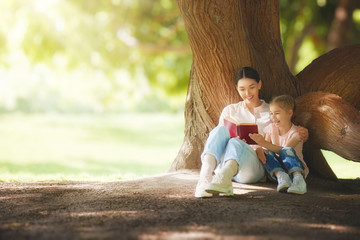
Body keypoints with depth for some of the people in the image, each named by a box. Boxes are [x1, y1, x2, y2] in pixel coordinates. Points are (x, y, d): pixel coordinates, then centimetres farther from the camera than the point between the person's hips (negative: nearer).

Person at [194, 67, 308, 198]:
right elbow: (221, 138, 19)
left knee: (235, 143, -36)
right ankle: (205, 176, -55)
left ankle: (222, 179, -71)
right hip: (224, 165, 2)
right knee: (221, 129, -29)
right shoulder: (230, 111, 24)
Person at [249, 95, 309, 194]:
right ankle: (281, 176, -48)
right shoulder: (271, 129, 9)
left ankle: (298, 178, -55)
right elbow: (265, 148, 2)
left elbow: (285, 150, -23)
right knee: (266, 153, -24)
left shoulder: (296, 132, -7)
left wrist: (264, 143, -34)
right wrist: (259, 150, -23)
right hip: (276, 168, 4)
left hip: (294, 167, -4)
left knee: (286, 151, -33)